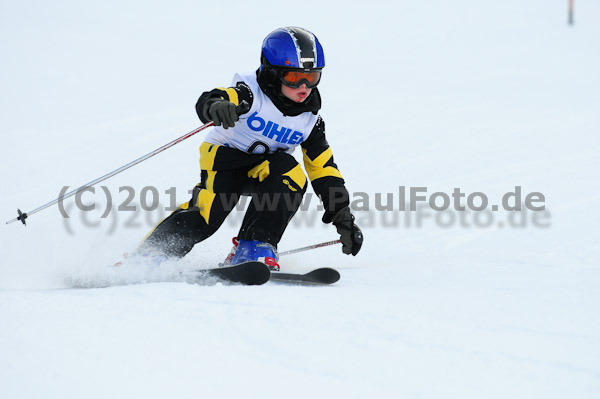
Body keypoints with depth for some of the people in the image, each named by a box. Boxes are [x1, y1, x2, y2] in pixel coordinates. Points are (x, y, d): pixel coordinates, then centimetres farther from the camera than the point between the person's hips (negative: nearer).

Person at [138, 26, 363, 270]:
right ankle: (150, 255, -12)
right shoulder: (252, 94, -21)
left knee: (289, 171, -29)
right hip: (224, 157, -4)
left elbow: (324, 170, 2)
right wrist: (216, 107, -66)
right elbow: (207, 102, -40)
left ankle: (256, 247, -30)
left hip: (261, 171, 4)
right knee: (209, 212, -28)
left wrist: (343, 218, -4)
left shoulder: (309, 120, -5)